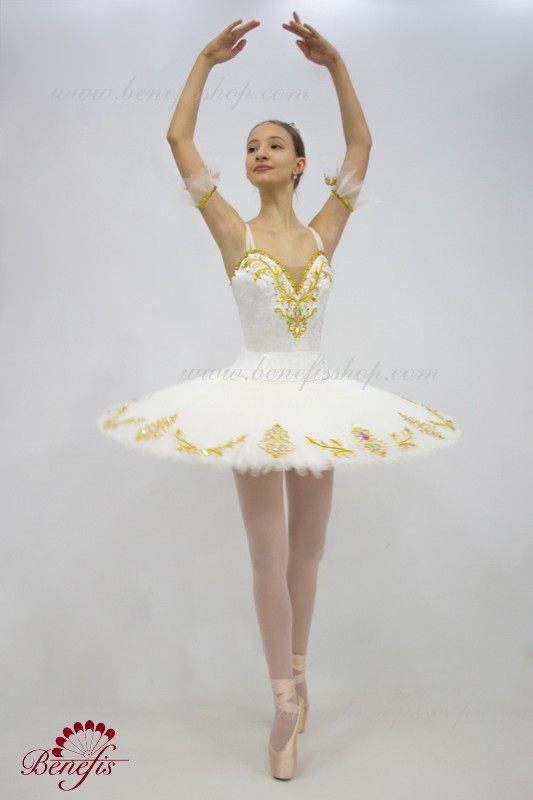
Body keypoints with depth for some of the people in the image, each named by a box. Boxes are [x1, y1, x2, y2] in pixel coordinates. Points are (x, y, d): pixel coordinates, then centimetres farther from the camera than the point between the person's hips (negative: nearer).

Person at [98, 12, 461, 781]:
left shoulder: (324, 233, 4)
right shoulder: (234, 232, -2)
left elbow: (362, 144, 8)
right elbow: (178, 139, -3)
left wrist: (334, 62, 5)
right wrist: (207, 60, 1)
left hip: (317, 398, 3)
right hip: (255, 399, -3)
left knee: (307, 550, 12)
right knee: (270, 555, 1)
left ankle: (295, 681, 32)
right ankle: (288, 703, 16)